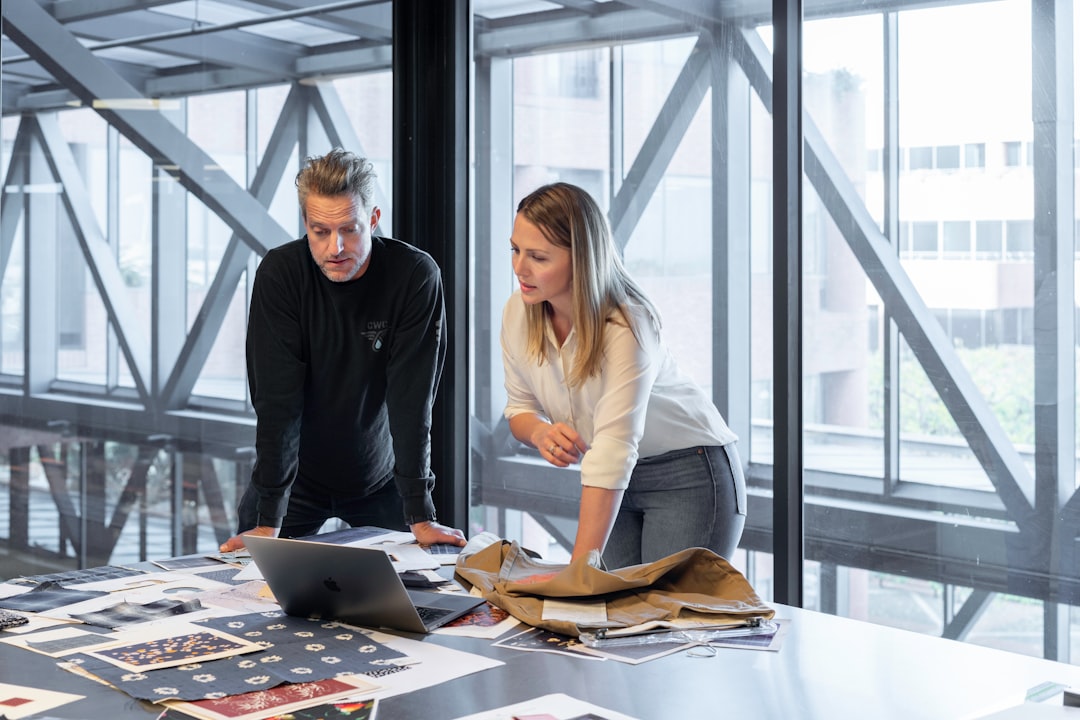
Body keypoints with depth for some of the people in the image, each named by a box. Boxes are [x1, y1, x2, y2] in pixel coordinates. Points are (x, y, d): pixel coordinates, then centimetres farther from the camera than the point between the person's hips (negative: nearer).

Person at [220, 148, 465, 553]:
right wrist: (267, 523, -26)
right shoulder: (279, 274, -20)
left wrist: (421, 517, -24)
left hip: (380, 476, 0)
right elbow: (277, 399, -22)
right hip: (296, 477, 0)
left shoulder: (416, 276, -21)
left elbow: (412, 401, -21)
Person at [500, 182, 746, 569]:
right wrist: (540, 432, -21)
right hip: (618, 481, 6)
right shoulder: (518, 312, -10)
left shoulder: (626, 328, -29)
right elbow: (520, 407, 4)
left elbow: (613, 453, -36)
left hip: (690, 473, -5)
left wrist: (578, 569, -41)